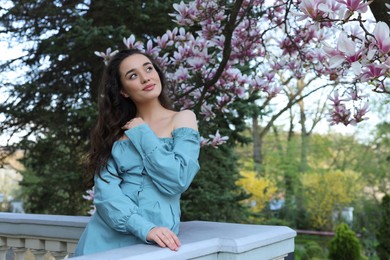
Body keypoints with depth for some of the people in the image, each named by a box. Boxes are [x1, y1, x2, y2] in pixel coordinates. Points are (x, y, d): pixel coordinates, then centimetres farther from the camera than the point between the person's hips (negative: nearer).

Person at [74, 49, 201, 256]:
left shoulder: (182, 119, 1)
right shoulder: (115, 130, 7)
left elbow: (176, 181, -11)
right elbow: (105, 189, -5)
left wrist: (143, 135, -5)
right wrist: (144, 228, -19)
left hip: (154, 237, -2)